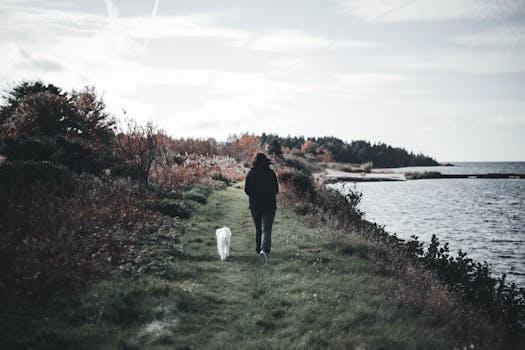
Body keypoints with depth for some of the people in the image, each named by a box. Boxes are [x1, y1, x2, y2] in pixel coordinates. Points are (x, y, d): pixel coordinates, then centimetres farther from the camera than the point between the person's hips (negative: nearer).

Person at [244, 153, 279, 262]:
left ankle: (259, 249, 27)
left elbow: (247, 190, 1)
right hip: (269, 206, -2)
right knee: (266, 229, -5)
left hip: (255, 206, 2)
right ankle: (265, 250, -23)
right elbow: (276, 190, 3)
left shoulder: (251, 174, -3)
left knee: (258, 229, 17)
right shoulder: (271, 173, -4)